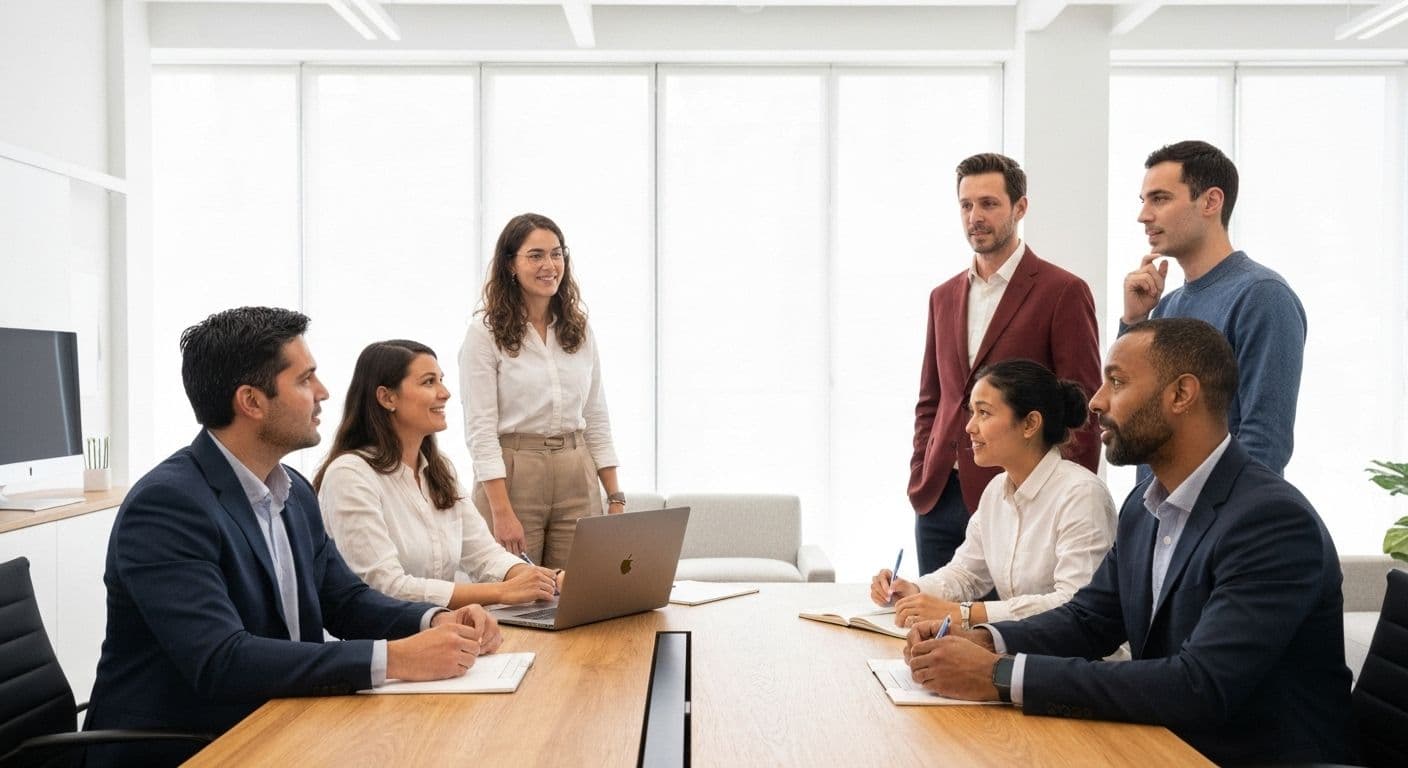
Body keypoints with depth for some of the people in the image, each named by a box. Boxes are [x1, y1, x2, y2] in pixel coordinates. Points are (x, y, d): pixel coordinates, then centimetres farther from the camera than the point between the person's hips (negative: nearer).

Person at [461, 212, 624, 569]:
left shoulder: (579, 329, 10)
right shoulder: (485, 333, -5)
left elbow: (597, 419, 13)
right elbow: (480, 429, -9)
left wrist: (616, 498, 7)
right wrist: (502, 512, -16)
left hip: (577, 477, 4)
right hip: (511, 474, -4)